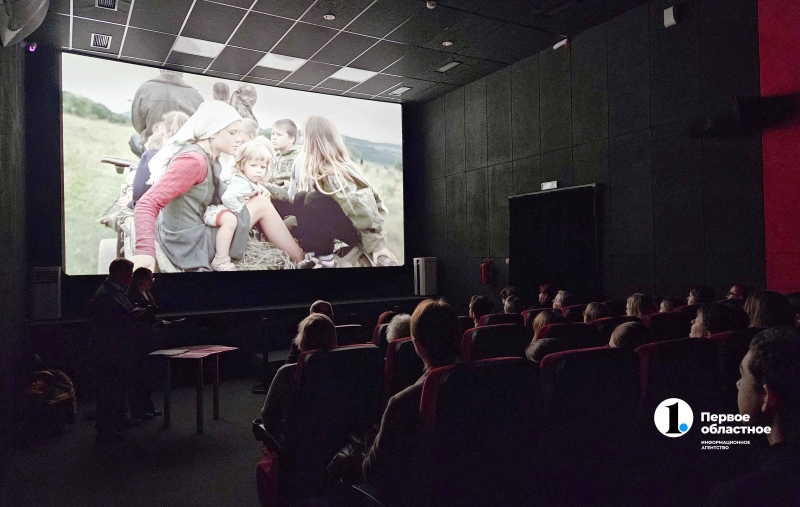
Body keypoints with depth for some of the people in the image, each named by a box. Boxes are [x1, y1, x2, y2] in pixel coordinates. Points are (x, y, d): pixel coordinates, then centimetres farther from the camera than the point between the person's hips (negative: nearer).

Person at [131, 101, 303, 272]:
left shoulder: (208, 158, 8)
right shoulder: (194, 160, -23)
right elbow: (148, 204, -29)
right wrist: (146, 251, -43)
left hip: (195, 233, 10)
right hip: (190, 246, -10)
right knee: (262, 205, -5)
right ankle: (302, 261, 8)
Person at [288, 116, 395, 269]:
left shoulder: (335, 173, -27)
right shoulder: (310, 165, -3)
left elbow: (361, 206, -27)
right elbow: (293, 196, 4)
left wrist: (376, 244, -25)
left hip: (357, 228, -8)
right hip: (339, 222, 8)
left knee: (314, 200, -28)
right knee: (301, 198, -11)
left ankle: (325, 259, -15)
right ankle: (312, 254, -6)